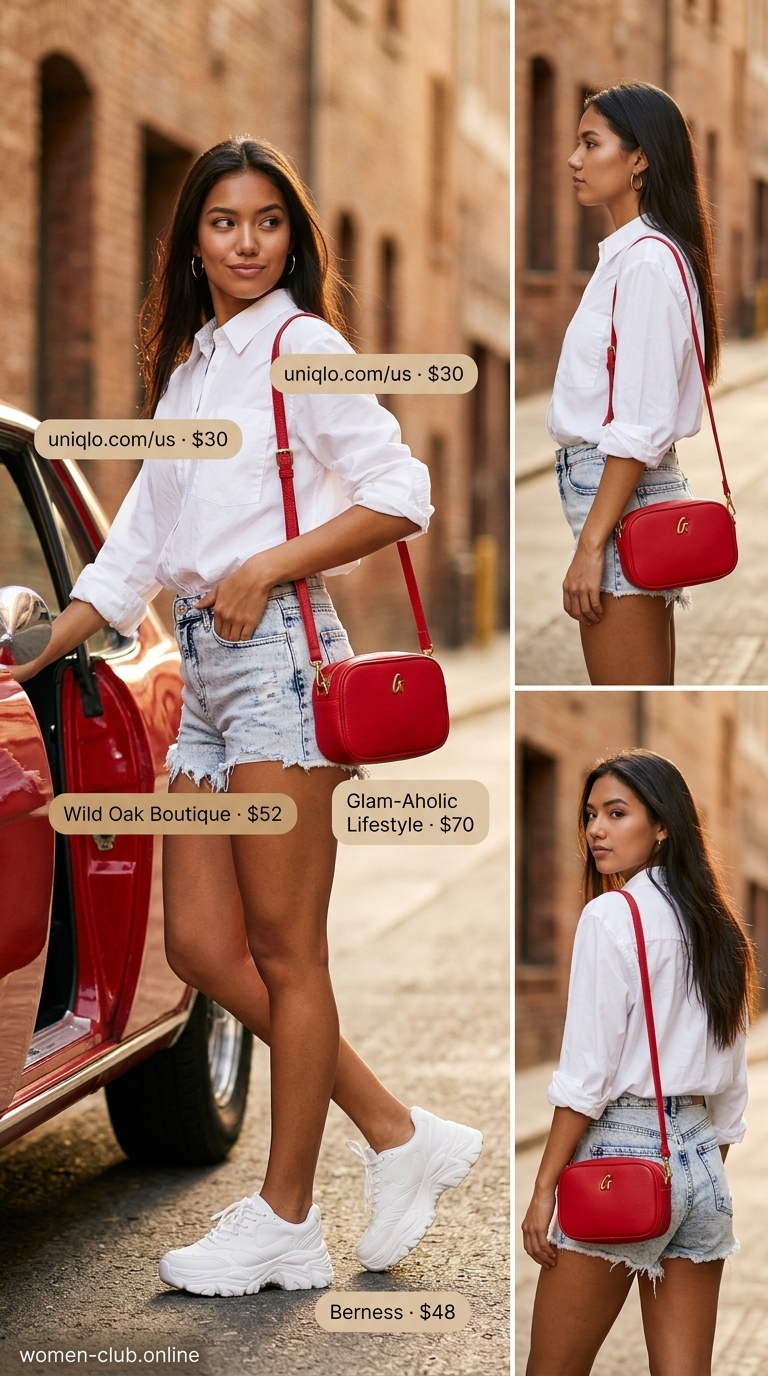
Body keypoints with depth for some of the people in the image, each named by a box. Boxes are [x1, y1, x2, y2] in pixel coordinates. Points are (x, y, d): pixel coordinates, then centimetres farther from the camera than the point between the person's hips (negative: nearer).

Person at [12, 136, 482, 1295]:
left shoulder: (300, 345, -2)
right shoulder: (184, 366, 20)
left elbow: (401, 495, -10)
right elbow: (142, 538, 21)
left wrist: (263, 568, -12)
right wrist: (43, 648, 15)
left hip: (277, 649, -8)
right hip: (202, 666, 8)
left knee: (283, 947, -3)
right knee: (202, 949, 4)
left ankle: (285, 1222, 5)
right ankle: (401, 1139, 15)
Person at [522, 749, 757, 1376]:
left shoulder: (611, 915, -9)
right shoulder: (716, 926, 13)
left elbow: (587, 1071, -13)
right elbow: (731, 1085, 15)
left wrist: (544, 1188, -9)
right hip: (702, 1161, 7)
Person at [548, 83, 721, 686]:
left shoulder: (647, 260, -13)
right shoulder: (627, 253, 16)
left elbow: (640, 423, -19)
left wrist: (591, 544, -19)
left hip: (622, 499, -10)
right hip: (624, 495, 10)